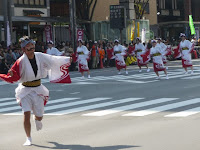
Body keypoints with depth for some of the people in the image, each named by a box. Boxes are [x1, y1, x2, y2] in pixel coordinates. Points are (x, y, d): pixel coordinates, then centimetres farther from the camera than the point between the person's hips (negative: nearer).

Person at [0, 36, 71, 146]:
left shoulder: (40, 56, -6)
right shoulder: (21, 61, -16)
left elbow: (53, 60, 9)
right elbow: (14, 77, -18)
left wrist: (68, 59, 16)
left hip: (37, 89, 3)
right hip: (25, 90, -3)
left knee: (39, 116, 10)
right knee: (26, 114, -16)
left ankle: (36, 119, 50)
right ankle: (28, 138, 0)